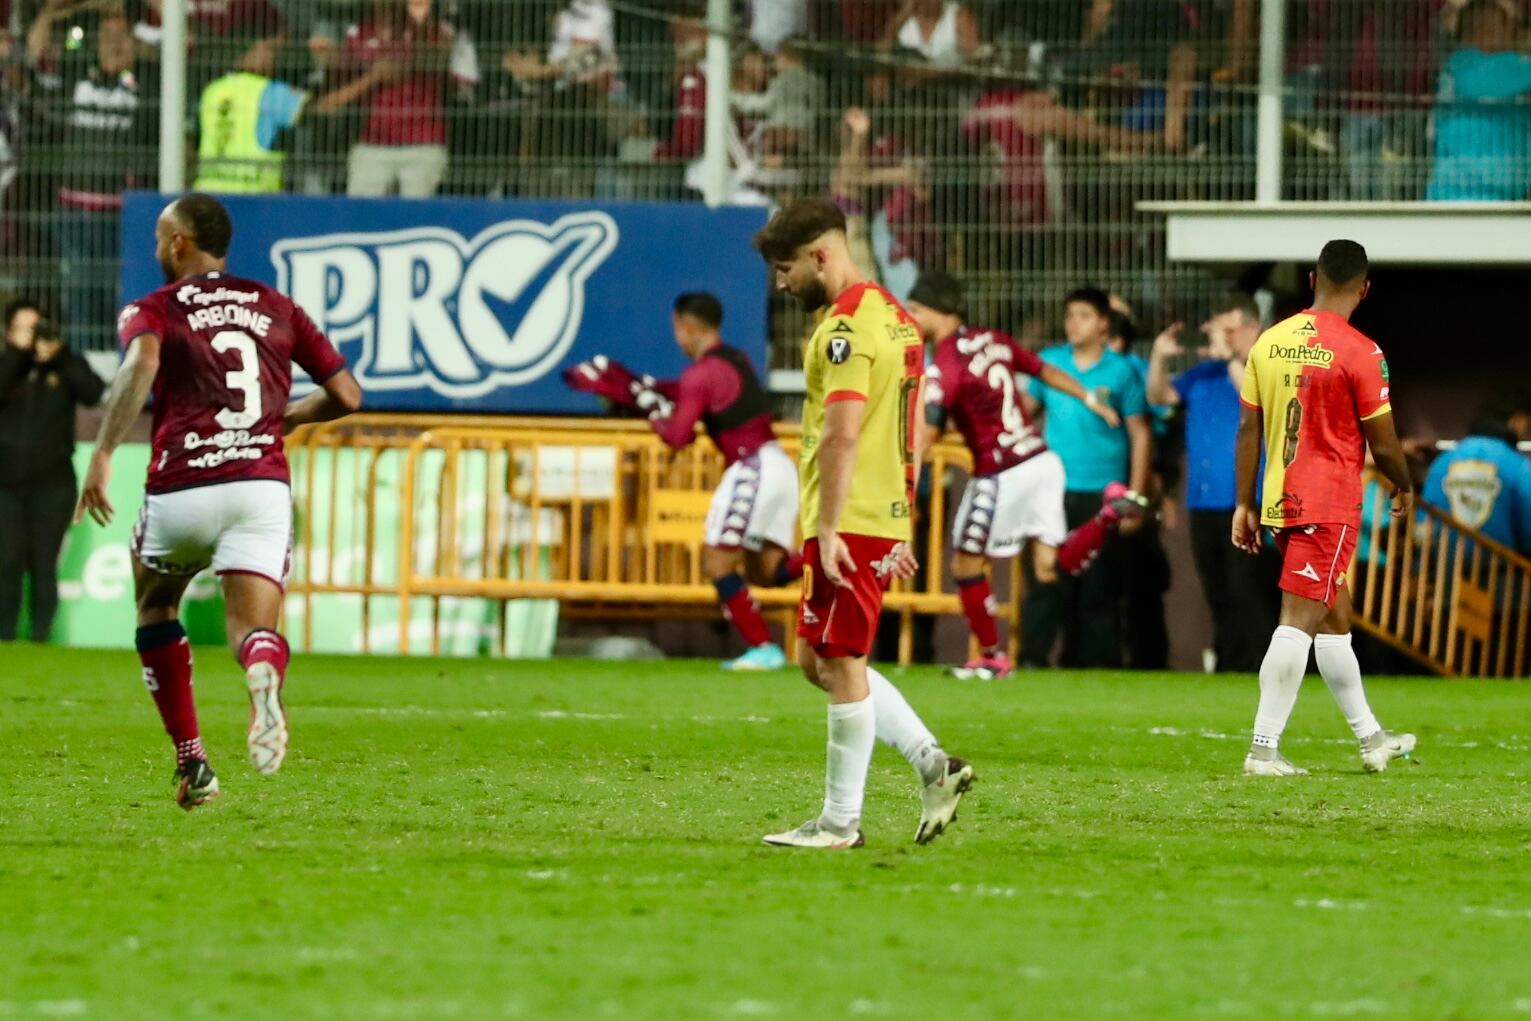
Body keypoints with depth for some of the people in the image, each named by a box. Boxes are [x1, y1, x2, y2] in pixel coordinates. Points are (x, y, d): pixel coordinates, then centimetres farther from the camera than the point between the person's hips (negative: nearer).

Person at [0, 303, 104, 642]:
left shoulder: (65, 366, 7)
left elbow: (93, 393, -11)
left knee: (43, 564, -3)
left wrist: (58, 357, -17)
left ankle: (41, 637, 1)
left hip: (52, 483, 0)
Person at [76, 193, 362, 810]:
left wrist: (103, 455, -23)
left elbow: (140, 366, -16)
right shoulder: (278, 309, 19)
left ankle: (191, 763, 19)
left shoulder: (153, 310, 8)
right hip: (262, 486, 1)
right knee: (254, 630, -3)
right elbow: (345, 395, 16)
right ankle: (264, 676, -43)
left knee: (155, 608, 25)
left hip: (181, 489, -1)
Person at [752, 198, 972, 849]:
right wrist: (901, 528, 23)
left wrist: (827, 531, -22)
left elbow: (841, 435, -22)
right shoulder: (894, 316, 17)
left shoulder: (847, 325, -15)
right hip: (885, 522, 10)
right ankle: (932, 764, 10)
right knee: (819, 661, 15)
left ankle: (840, 821, 1)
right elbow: (912, 434, 21)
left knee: (839, 662, -3)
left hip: (848, 526, -10)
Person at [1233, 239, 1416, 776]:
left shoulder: (1269, 343, 5)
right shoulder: (1360, 352, -12)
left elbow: (1248, 429, 7)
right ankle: (1264, 748, -12)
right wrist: (1405, 489, 11)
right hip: (1330, 505, -7)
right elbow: (1383, 444, -8)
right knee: (1299, 621, -7)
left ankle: (1371, 738, 28)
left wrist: (1246, 504, 13)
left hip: (1279, 503, 7)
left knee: (1335, 617, 17)